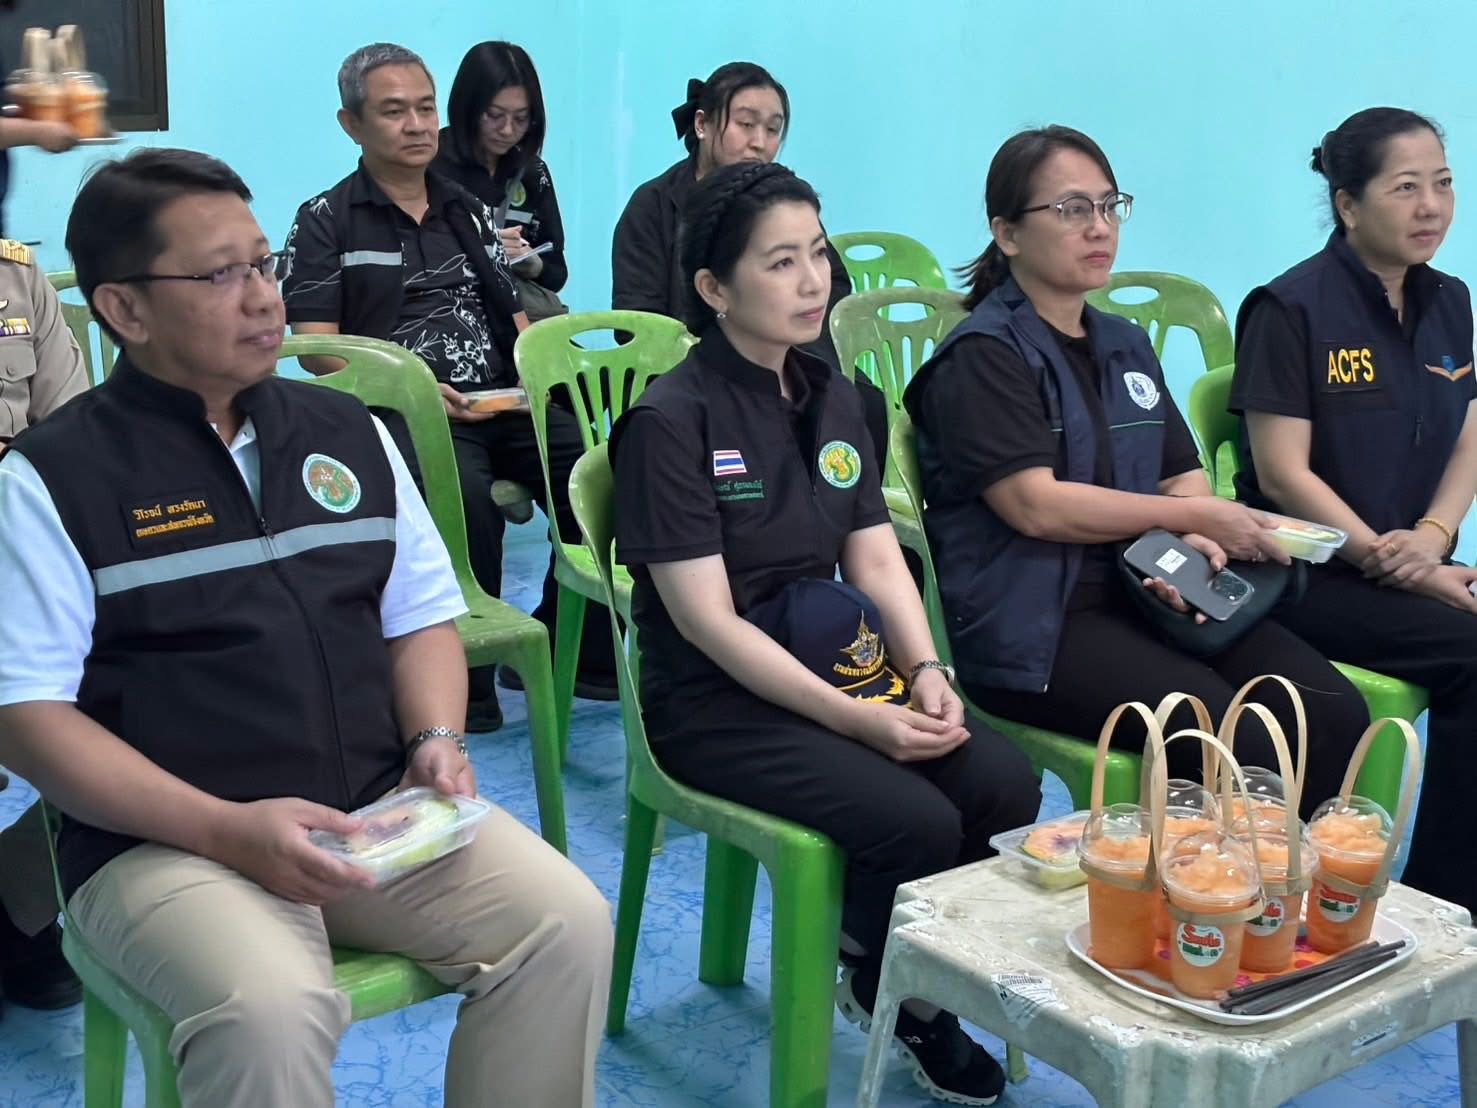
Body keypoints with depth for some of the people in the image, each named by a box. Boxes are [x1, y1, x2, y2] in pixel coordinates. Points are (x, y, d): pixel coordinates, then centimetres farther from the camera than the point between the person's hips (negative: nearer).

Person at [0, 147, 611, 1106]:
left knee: (568, 926, -17)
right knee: (272, 1013, -33)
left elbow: (420, 615, 17)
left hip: (382, 812, 5)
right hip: (165, 841, -4)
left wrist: (438, 740, -5)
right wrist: (230, 830, -18)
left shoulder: (348, 433, 12)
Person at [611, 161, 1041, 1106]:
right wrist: (855, 717, -23)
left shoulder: (834, 400, 9)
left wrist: (925, 671, -13)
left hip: (837, 665, 7)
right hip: (718, 704, -6)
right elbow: (709, 621, -18)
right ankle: (890, 998, 6)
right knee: (916, 820, -26)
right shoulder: (671, 421, -13)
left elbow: (880, 562, 7)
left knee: (1006, 786, -17)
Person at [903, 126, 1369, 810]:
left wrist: (1199, 545, -9)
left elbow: (1185, 475, 15)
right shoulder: (981, 358, -4)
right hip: (1032, 626, -7)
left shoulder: (1127, 347, 20)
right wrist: (1196, 517, -10)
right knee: (1245, 746, -26)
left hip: (1143, 596, 7)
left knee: (1336, 715, -15)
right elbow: (1037, 504, -15)